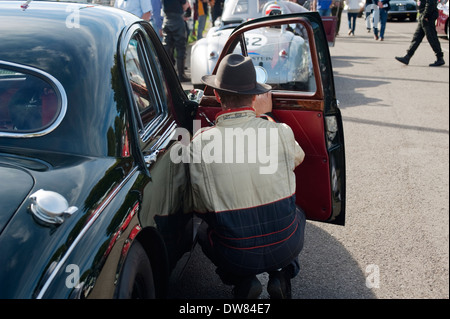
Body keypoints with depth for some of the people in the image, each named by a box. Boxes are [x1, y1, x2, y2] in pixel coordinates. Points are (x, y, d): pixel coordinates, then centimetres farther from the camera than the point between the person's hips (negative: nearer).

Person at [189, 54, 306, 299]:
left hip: (236, 257, -1)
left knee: (204, 230, 32)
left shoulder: (200, 143, -14)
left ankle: (243, 281, 13)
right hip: (285, 248, 1)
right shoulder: (281, 132, -12)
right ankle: (282, 274, 14)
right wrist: (265, 115, 19)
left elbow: (200, 208, -3)